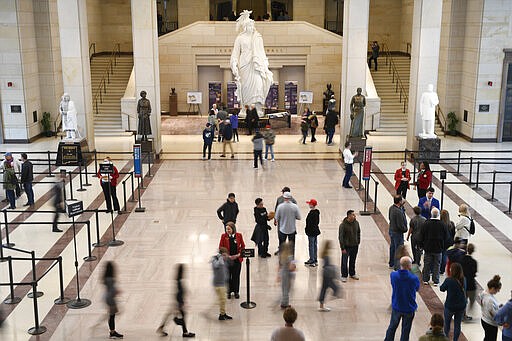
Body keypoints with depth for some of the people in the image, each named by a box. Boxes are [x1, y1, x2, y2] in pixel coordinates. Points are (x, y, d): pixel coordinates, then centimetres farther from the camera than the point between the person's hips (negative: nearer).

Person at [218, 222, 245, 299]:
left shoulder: (239, 235, -3)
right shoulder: (224, 236, -5)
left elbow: (243, 246, 4)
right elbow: (220, 248, -3)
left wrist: (239, 254, -9)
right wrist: (227, 256, -13)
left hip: (237, 259, 1)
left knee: (236, 276, 9)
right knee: (228, 276, 7)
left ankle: (236, 291, 25)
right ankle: (228, 292, 23)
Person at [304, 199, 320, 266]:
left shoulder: (311, 213, -23)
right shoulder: (317, 212, 7)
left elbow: (310, 223, -22)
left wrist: (307, 230, -16)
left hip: (311, 231, -10)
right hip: (316, 230, 10)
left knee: (311, 246, -2)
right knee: (315, 245, 16)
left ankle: (312, 260, 4)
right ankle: (315, 259, 24)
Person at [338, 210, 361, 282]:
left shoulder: (356, 223, -1)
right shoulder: (343, 225, -17)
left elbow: (358, 233, 14)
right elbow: (340, 237, -15)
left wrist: (358, 242, 11)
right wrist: (343, 248, -16)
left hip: (355, 246, 5)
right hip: (346, 246, -5)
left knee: (353, 261, 17)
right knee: (344, 262, 0)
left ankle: (352, 274, 33)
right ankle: (344, 276, 13)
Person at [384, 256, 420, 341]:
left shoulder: (393, 275, -16)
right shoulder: (413, 278, -24)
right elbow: (417, 288, -3)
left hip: (396, 307, 3)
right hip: (409, 308, -3)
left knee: (392, 327, 23)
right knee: (405, 331, 15)